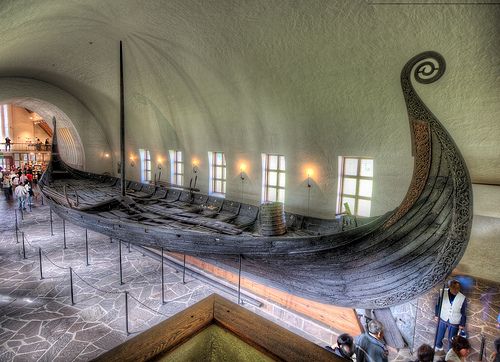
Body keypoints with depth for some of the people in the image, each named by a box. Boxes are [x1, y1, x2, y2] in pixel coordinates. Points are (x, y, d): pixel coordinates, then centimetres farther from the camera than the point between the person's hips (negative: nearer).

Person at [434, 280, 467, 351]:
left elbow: (463, 313, -9)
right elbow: (438, 304, -4)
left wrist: (462, 324, -4)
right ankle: (438, 346, 51)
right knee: (439, 335, 22)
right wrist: (436, 315, 4)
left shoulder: (462, 298, -22)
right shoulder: (443, 293, -21)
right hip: (443, 319, 2)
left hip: (454, 322, -1)